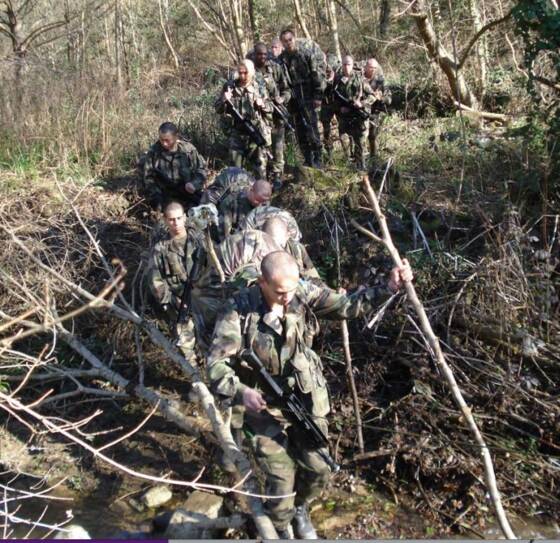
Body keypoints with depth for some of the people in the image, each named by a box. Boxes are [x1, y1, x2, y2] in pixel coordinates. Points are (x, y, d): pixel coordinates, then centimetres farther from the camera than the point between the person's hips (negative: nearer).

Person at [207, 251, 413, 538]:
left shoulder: (304, 294, -9)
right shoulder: (239, 310, -20)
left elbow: (346, 306, -7)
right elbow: (217, 362, -21)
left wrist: (387, 288, -18)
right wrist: (240, 391, -38)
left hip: (307, 402, 4)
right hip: (266, 408, -3)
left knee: (319, 469, 14)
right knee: (281, 479, -1)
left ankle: (300, 509, 48)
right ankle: (280, 531, 33)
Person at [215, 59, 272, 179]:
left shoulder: (260, 89, 3)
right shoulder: (229, 87, 2)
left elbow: (270, 109, 10)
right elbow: (218, 108, 5)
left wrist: (262, 104, -11)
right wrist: (224, 100, -16)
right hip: (236, 135, 0)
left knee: (259, 167, 7)